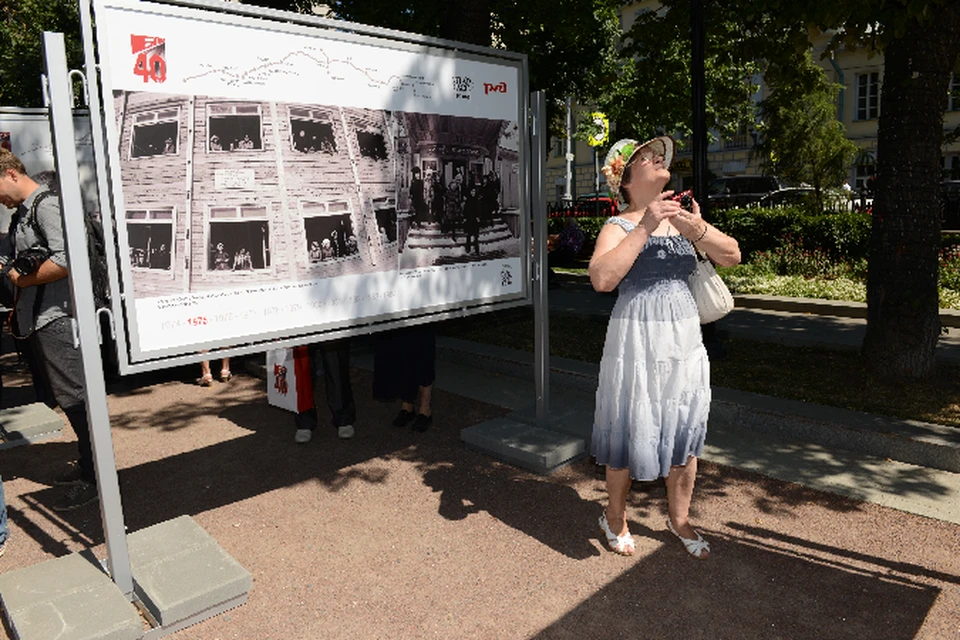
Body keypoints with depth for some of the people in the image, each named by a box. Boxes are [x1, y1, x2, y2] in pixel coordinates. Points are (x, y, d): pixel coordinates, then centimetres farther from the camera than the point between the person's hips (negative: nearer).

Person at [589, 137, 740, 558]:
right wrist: (644, 228, -27)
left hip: (685, 337, 6)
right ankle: (614, 516, 30)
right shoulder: (619, 226, -8)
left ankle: (679, 517, 35)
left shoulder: (681, 218, 10)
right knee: (632, 428, 6)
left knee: (685, 429, 13)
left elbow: (732, 256, 1)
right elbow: (601, 279, -26)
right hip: (637, 337, -5)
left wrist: (698, 231, -18)